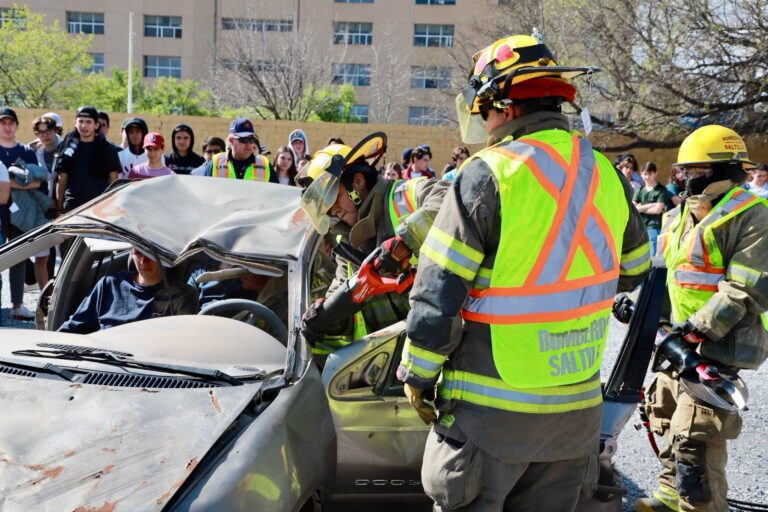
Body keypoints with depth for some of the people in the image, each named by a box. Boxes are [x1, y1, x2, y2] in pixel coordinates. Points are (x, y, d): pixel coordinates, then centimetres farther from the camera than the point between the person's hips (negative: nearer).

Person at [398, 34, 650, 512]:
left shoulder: (488, 174, -16)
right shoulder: (607, 174, 2)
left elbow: (438, 292, -15)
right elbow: (633, 270, 16)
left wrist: (416, 375, -4)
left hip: (492, 408, -5)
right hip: (579, 406, 6)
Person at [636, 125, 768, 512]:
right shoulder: (681, 216, 13)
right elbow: (663, 272, 22)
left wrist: (701, 327, -26)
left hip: (717, 346, -9)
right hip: (678, 340, 9)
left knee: (696, 438, -9)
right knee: (668, 420, 19)